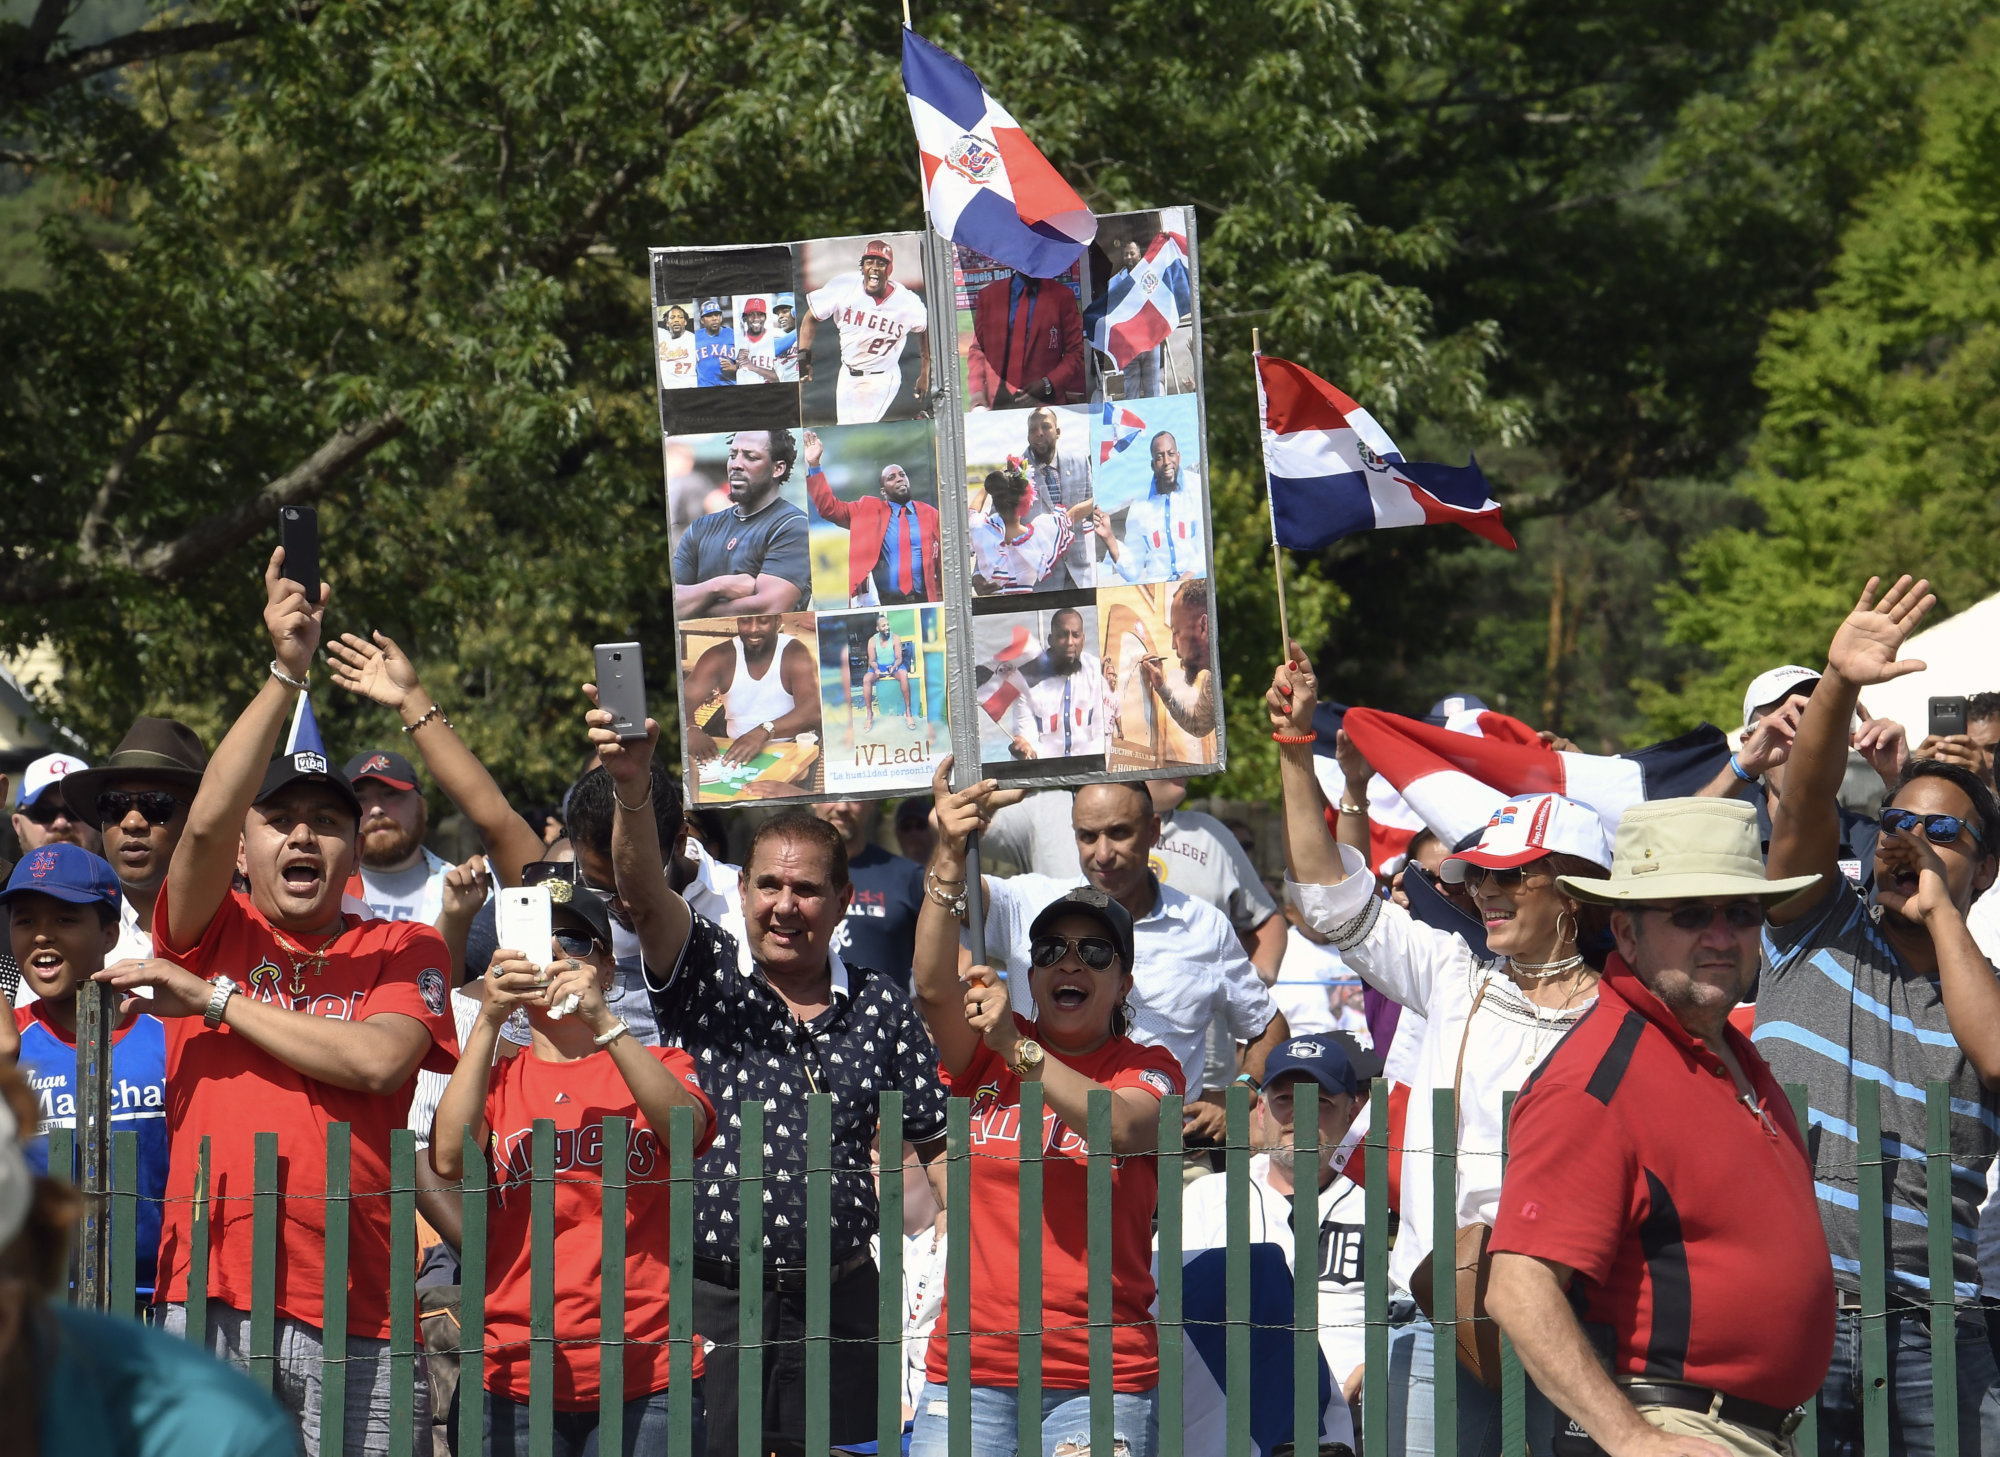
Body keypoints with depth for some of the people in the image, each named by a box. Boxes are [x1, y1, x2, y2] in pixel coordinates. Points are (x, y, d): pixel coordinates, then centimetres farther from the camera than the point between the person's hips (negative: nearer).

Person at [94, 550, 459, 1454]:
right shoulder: (210, 933, 12)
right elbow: (206, 821, -7)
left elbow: (377, 1060, -7)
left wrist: (216, 999, -2)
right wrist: (286, 672, -15)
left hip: (351, 1314, 0)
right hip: (208, 1302, 0)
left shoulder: (402, 950, 11)